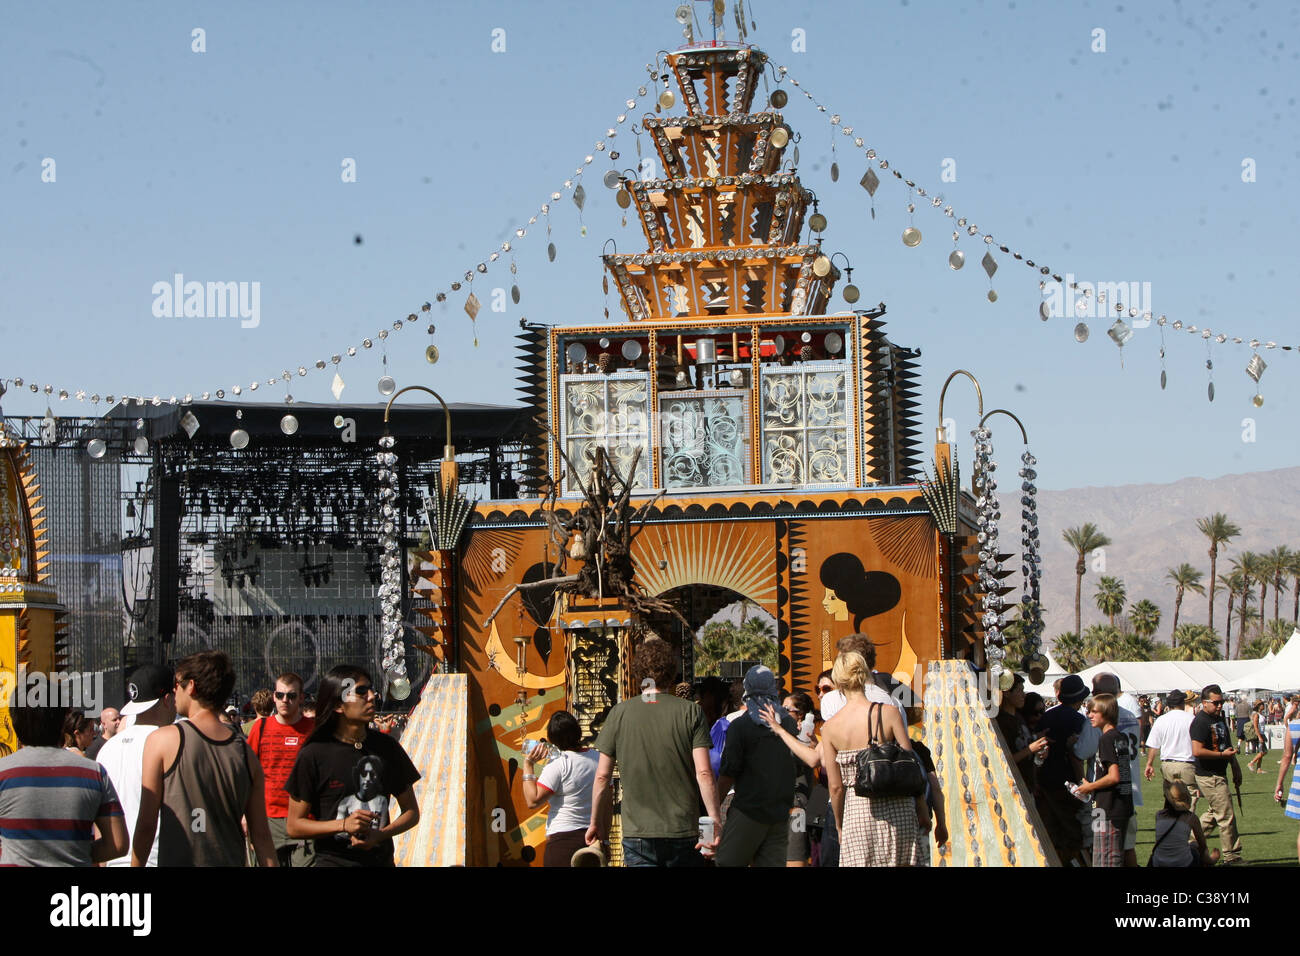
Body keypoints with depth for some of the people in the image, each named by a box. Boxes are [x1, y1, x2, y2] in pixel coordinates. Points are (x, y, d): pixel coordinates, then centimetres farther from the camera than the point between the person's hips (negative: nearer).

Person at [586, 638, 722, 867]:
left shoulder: (619, 714, 0)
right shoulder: (691, 713, -1)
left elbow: (602, 776, 3)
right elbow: (704, 773, -9)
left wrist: (596, 822, 14)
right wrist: (715, 821, -6)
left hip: (637, 833, 0)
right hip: (684, 831, 0)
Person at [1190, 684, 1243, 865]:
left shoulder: (1219, 718, 13)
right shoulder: (1200, 722, -18)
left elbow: (1227, 745, 25)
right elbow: (1197, 751, -26)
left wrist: (1235, 768, 22)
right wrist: (1222, 755, -19)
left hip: (1219, 774, 10)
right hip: (1209, 776, -10)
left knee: (1214, 814, 17)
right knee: (1226, 816, -5)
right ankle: (1232, 857, 2)